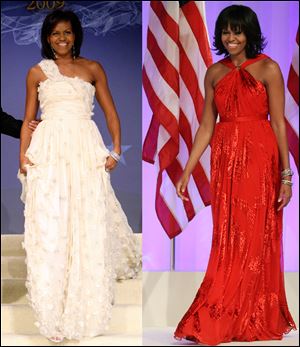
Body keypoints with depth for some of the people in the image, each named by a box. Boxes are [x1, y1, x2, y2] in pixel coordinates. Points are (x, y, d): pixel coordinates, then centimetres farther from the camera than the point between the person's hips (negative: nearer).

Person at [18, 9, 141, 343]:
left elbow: (110, 112, 12)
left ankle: (87, 306, 21)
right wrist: (23, 156, -2)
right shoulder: (37, 72, 11)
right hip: (48, 152, 0)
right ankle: (53, 314, -4)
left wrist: (116, 150, 0)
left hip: (86, 151, 1)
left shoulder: (92, 68, 12)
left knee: (90, 224, 2)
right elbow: (28, 119, 12)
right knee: (49, 225, -7)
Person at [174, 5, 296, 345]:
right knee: (227, 242, 6)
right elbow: (206, 126, 11)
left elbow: (279, 123, -5)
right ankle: (223, 319, 15)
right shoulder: (215, 73, 10)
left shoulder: (268, 69, -3)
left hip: (259, 160, -4)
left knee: (256, 240, -1)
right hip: (224, 161, 4)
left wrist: (286, 175, -9)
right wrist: (186, 172, 8)